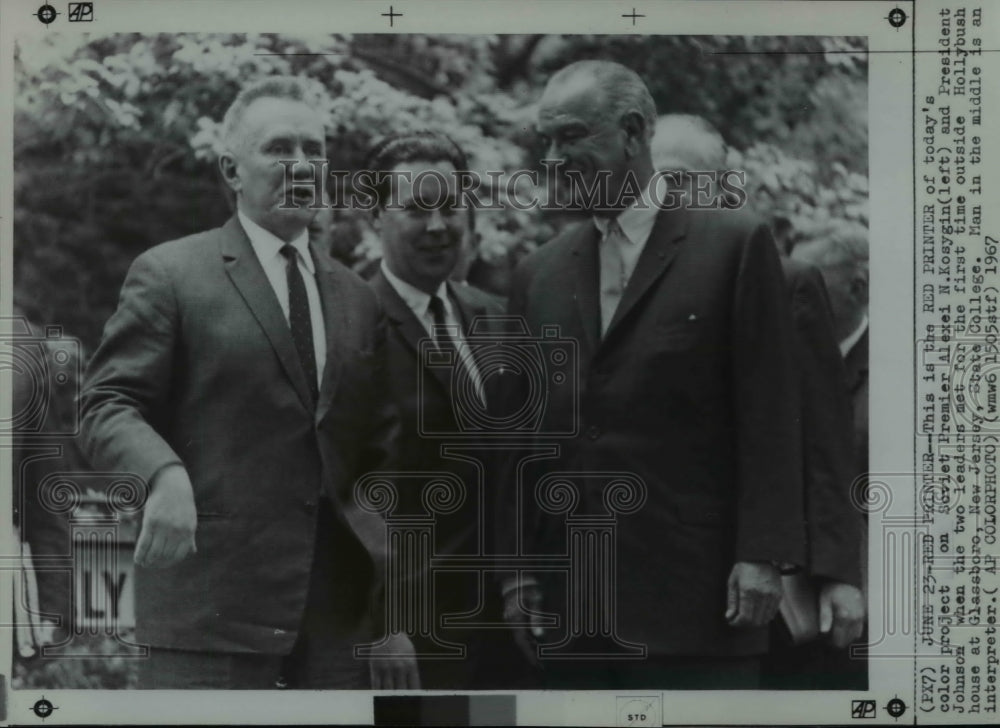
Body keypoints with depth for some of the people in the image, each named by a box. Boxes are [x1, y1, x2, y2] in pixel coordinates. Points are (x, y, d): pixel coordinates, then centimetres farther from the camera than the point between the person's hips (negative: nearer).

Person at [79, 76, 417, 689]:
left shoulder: (357, 298, 16)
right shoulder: (170, 275, 1)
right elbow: (108, 405, -3)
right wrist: (165, 474, -25)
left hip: (341, 609, 5)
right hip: (210, 603, -4)